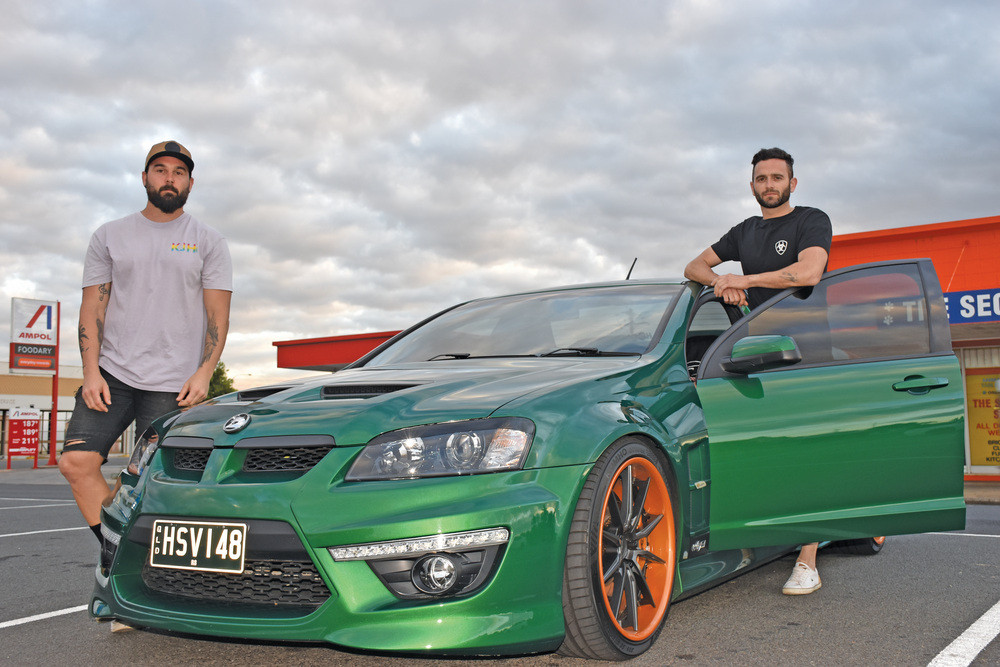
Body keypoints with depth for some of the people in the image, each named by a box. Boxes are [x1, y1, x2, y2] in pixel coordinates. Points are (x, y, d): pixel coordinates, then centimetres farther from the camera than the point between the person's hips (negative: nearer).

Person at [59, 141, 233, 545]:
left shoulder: (209, 242, 8)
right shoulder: (110, 236, 13)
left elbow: (218, 314, 3)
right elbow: (92, 306, 9)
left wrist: (204, 373, -10)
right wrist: (91, 371, -4)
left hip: (172, 385, -2)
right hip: (112, 373, 3)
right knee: (76, 463, -10)